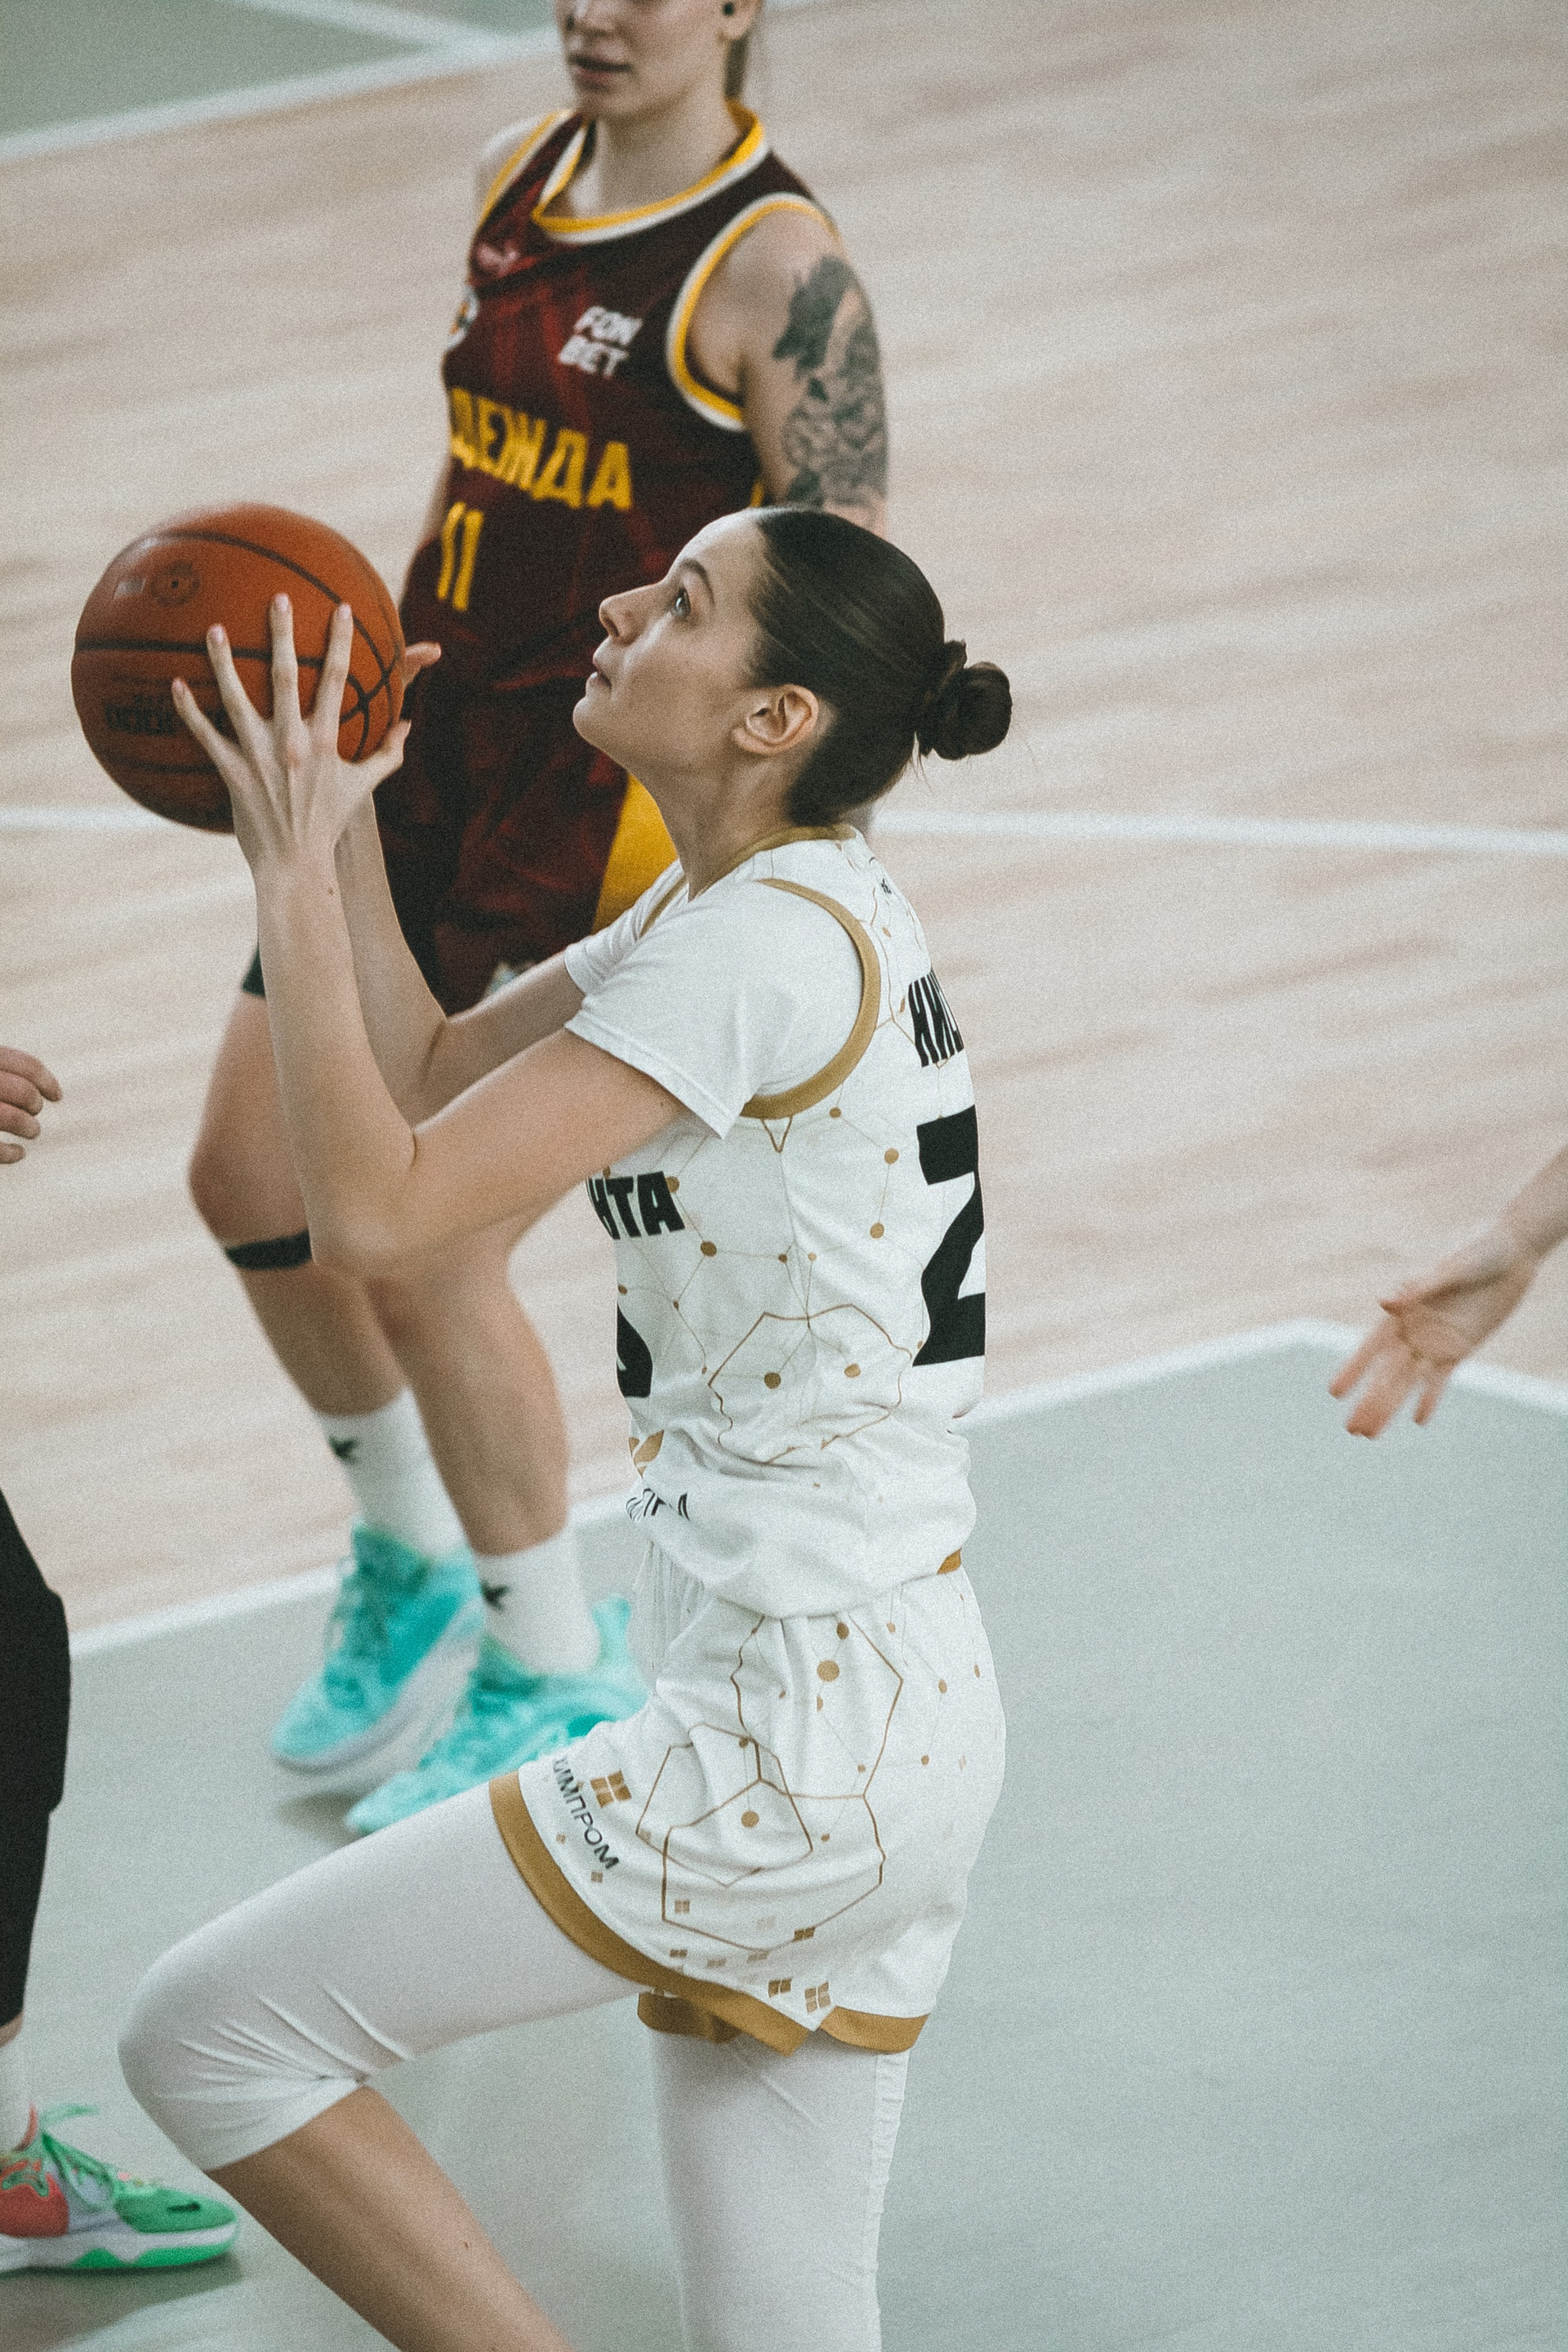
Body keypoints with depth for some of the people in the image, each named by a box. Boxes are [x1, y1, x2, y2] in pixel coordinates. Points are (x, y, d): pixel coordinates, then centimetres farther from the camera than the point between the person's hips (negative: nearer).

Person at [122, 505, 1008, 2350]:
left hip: (797, 1753, -10)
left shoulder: (767, 948, -18)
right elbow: (431, 1076, 22)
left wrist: (294, 873, -12)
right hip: (906, 1718, 10)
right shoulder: (767, 906, 12)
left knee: (210, 2031, -3)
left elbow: (373, 1209, -21)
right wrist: (336, 812, 11)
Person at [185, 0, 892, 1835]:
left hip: (611, 819, -8)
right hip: (435, 750, 8)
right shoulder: (516, 178, 7)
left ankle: (558, 1676, 13)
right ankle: (412, 1563, 30)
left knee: (428, 1251, -7)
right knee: (251, 1173, 7)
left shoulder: (775, 271, -16)